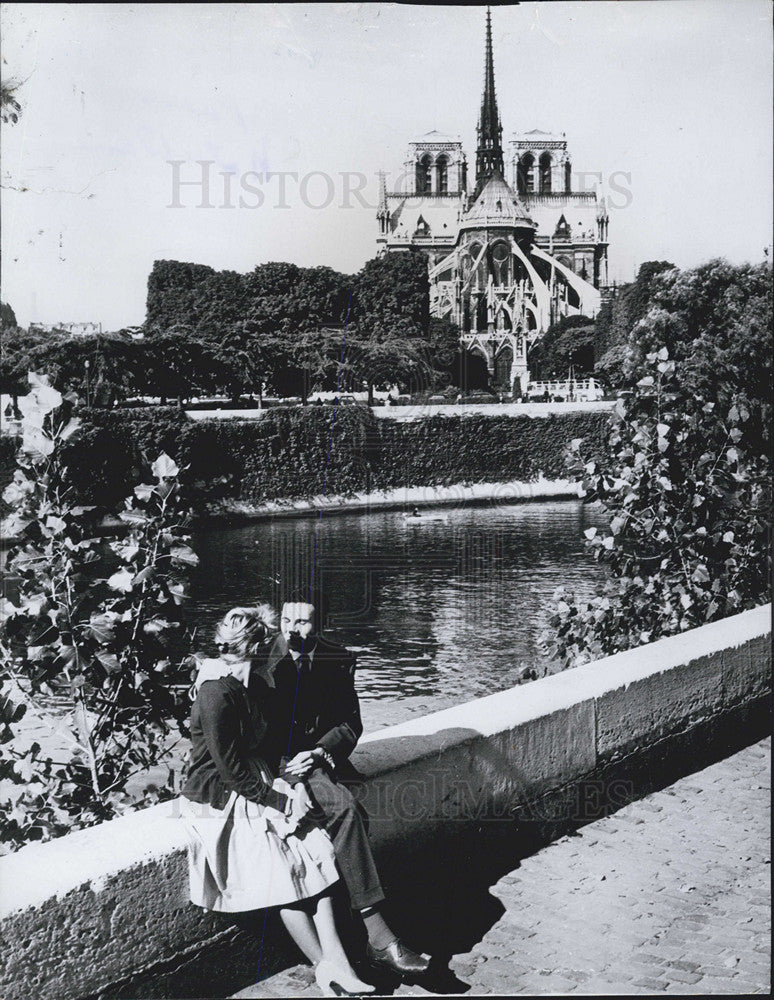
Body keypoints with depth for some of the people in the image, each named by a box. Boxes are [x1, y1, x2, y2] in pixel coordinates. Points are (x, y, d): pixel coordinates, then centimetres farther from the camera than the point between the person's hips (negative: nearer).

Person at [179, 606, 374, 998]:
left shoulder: (244, 685, 7)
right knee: (282, 872, -17)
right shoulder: (217, 695, -22)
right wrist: (281, 803, -16)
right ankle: (326, 966, -3)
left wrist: (292, 787, 2)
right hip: (219, 802, -8)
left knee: (316, 849, -11)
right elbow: (231, 771, -21)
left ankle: (334, 961, -14)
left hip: (255, 785, 8)